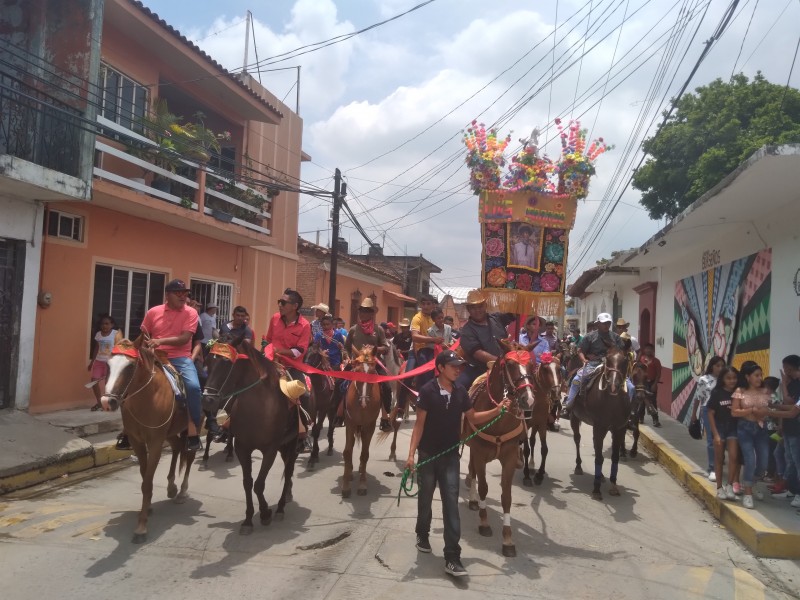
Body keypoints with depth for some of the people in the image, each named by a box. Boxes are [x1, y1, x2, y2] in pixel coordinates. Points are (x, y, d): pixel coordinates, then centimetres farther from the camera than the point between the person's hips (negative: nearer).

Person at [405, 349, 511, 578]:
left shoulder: (460, 391, -1)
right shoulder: (427, 391, -14)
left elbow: (473, 418, 10)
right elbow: (419, 424, -12)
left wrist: (497, 410, -3)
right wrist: (411, 454, -18)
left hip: (451, 455, 3)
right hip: (428, 455, -2)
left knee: (451, 503, -1)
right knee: (425, 498, 15)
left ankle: (452, 557, 2)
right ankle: (423, 535, 42)